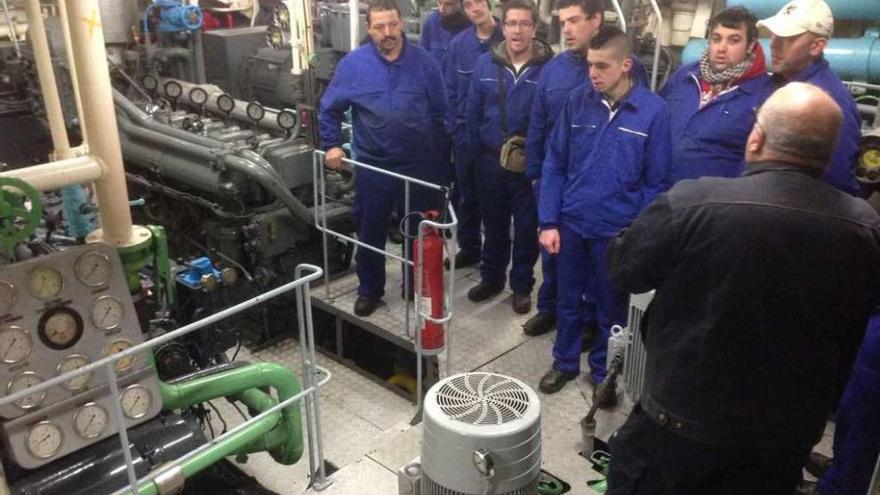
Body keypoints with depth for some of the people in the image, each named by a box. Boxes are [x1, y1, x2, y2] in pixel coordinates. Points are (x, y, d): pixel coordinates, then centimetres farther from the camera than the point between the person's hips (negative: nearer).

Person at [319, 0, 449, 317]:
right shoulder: (353, 64, -6)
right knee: (370, 233, 12)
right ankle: (369, 290, 30)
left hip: (419, 165, 0)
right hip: (373, 166, 0)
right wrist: (332, 145, 0)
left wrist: (439, 157, 2)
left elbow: (440, 112, 2)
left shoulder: (424, 62, -4)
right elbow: (329, 109, 5)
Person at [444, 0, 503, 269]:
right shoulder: (459, 43, 0)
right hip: (465, 132, 3)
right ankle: (469, 248, 29)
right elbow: (450, 90, 2)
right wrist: (452, 126, -3)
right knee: (466, 195, 14)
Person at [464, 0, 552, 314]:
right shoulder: (485, 63, -1)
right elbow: (473, 112, 4)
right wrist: (477, 153, 3)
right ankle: (491, 278, 36)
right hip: (491, 160, 3)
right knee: (493, 224, 18)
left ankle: (522, 285, 27)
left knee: (526, 228, 11)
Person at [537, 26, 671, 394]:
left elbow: (656, 182, -6)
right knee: (568, 299, 17)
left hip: (617, 230, -2)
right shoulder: (578, 101, -5)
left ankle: (603, 372, 36)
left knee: (611, 307, 15)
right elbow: (554, 165, 0)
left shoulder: (654, 110, -11)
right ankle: (564, 362, 38)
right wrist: (548, 222, -4)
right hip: (570, 222, 2)